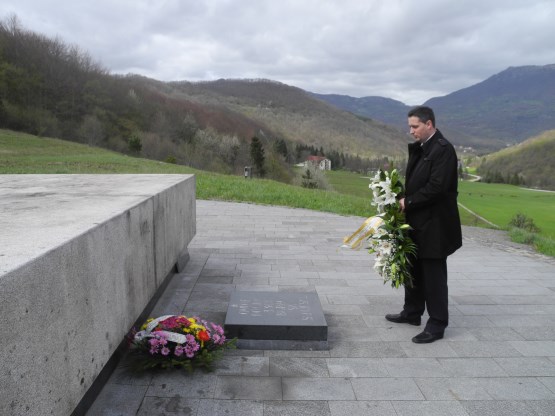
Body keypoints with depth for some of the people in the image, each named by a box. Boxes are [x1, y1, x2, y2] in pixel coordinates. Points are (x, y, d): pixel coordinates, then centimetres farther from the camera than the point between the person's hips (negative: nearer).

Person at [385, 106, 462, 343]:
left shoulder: (443, 149, -16)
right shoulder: (419, 148, 12)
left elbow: (437, 187, -23)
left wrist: (408, 202, -15)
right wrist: (405, 200, -1)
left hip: (433, 224, -9)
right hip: (417, 221, 9)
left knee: (434, 274, 1)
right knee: (414, 269, 19)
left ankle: (437, 324, 13)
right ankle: (412, 313, 35)